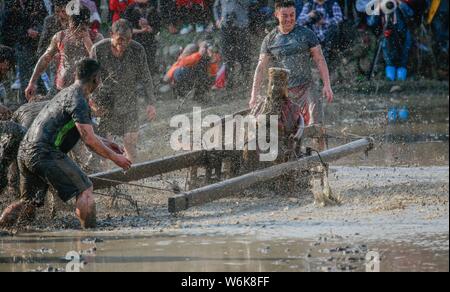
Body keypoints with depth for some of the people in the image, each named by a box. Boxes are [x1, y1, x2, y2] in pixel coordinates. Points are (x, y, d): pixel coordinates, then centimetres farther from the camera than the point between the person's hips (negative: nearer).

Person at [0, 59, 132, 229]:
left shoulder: (66, 94, 23)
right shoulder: (78, 100, -9)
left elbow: (83, 133, 34)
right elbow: (89, 140, -13)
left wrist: (106, 143, 33)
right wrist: (114, 157, -3)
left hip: (25, 151, 10)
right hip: (45, 152, -10)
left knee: (28, 203, 17)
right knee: (85, 190, -7)